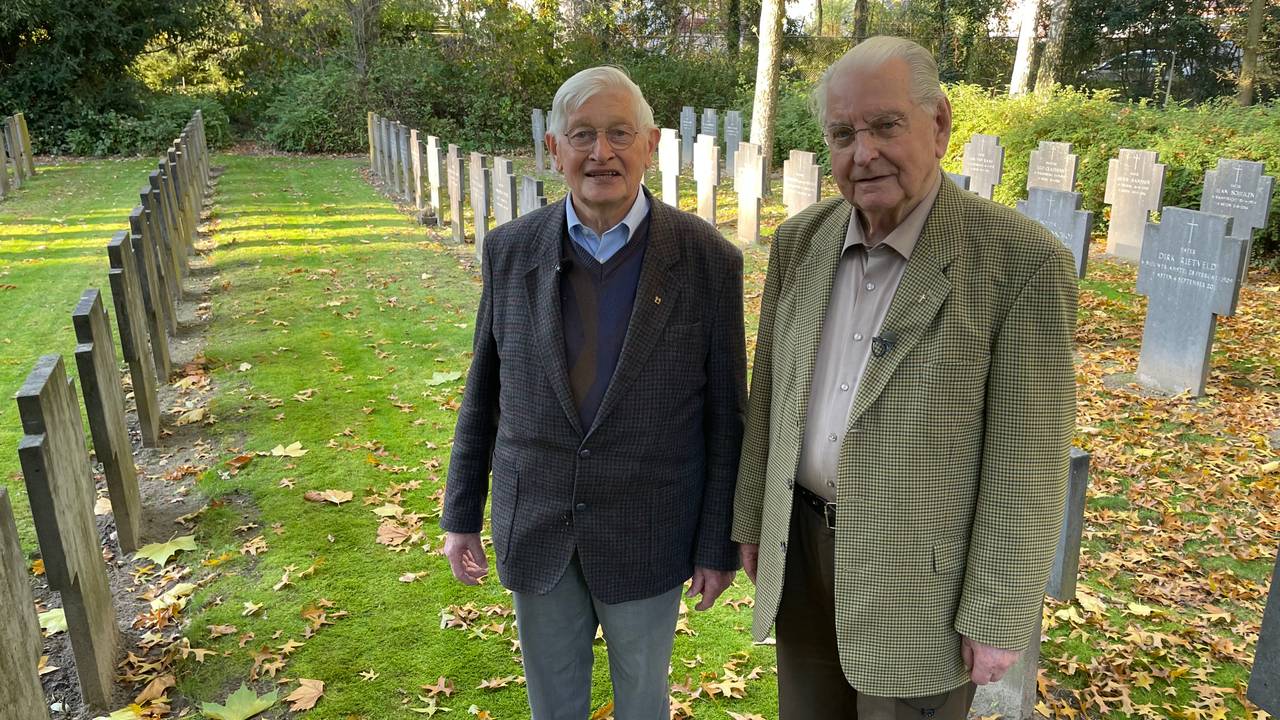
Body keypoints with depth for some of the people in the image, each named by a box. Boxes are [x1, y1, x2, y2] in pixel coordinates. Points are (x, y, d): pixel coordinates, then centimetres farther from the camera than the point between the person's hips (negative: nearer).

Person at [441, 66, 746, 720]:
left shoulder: (708, 261, -12)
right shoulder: (510, 250, -5)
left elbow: (725, 416, -6)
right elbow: (483, 393, 3)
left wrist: (719, 544, -4)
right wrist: (461, 515, 5)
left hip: (647, 536, -2)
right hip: (534, 529, 2)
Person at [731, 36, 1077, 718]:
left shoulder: (1022, 260, -18)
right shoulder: (799, 241, -2)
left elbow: (1026, 463, -15)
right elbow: (770, 390, 6)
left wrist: (998, 620, -11)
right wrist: (752, 520, 10)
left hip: (921, 572, -4)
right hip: (802, 544, 5)